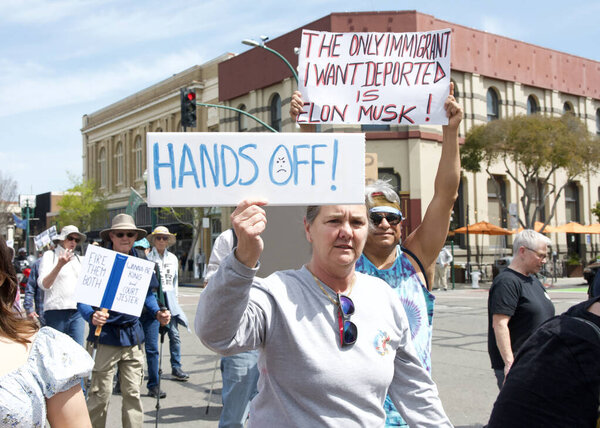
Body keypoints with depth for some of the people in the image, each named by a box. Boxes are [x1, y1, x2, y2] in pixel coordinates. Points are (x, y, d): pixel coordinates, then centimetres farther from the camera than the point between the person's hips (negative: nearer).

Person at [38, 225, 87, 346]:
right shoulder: (50, 255, 3)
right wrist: (59, 265, -21)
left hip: (77, 312, 4)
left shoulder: (77, 259, 19)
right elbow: (44, 284, -10)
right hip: (56, 311, -4)